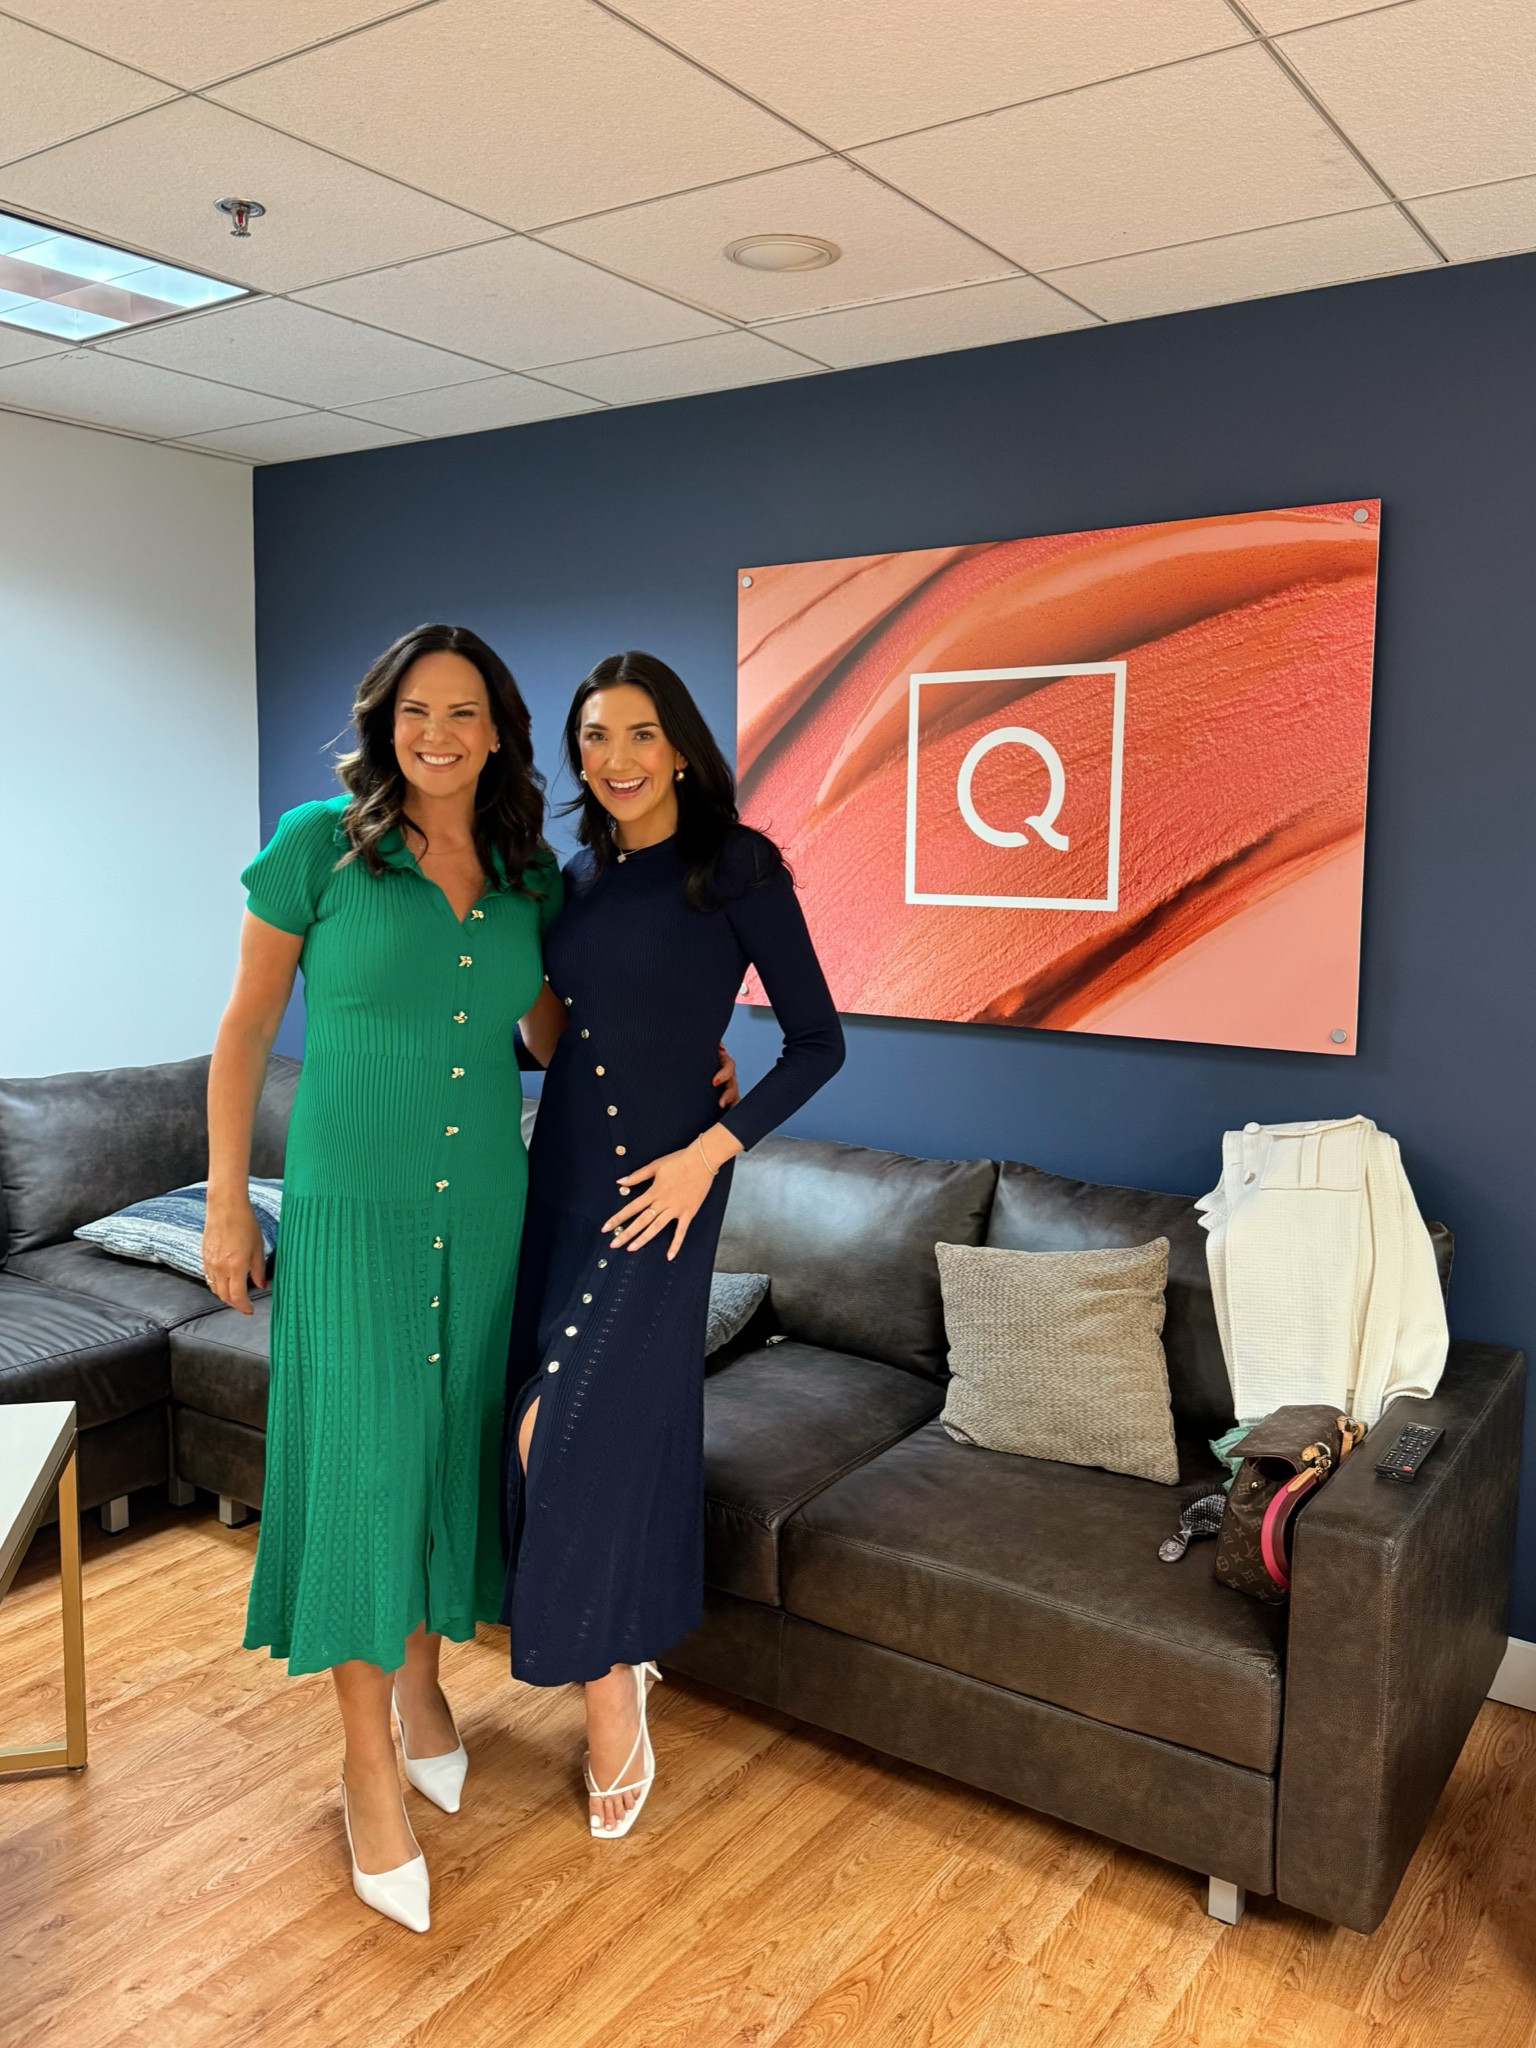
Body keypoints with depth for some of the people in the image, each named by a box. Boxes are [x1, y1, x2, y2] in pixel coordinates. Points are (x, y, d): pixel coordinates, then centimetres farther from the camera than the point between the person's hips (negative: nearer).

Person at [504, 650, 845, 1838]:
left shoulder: (736, 866, -8)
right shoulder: (579, 880, 10)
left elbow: (819, 1042, -9)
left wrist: (707, 1154, -16)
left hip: (659, 1179, -6)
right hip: (560, 1166, 6)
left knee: (572, 1427, -9)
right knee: (623, 1416, 13)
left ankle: (609, 1684, 13)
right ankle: (625, 1648, 33)